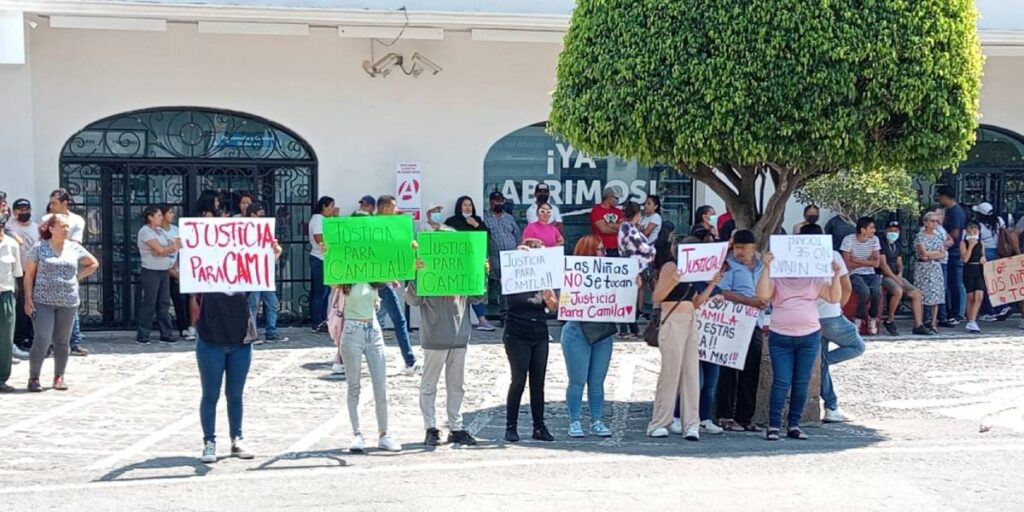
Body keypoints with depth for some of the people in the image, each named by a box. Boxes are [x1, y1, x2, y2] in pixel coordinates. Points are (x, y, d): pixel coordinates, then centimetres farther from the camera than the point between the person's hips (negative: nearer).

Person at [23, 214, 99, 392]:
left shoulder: (75, 248, 5)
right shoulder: (39, 248, -2)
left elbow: (93, 264, 19)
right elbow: (29, 274, 0)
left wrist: (78, 277, 7)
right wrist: (28, 299, -7)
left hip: (68, 302, 3)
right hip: (44, 302, -3)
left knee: (62, 341, 8)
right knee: (42, 340, -10)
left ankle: (59, 377, 19)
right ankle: (33, 378, 1)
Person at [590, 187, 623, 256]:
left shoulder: (617, 211, 16)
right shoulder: (596, 210, -3)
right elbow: (604, 229, -11)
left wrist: (609, 225, -10)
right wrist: (617, 230, 4)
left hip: (616, 249, 6)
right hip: (602, 249, -6)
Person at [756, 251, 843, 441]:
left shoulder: (814, 281, 11)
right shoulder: (776, 279, 3)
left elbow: (835, 297, 2)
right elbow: (763, 295, -16)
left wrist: (836, 275, -10)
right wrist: (766, 268, -22)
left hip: (809, 337, 3)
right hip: (780, 338, -3)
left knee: (802, 383, 6)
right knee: (781, 382, -7)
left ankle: (794, 425, 14)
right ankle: (774, 425, -1)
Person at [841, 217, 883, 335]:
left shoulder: (874, 239, 2)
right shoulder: (848, 239, -10)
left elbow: (876, 263, -2)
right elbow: (847, 264, -13)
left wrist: (858, 260, -11)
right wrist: (867, 261, -7)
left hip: (870, 274, 3)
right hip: (855, 274, -3)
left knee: (876, 291, -30)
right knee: (865, 291, -34)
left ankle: (873, 318, -4)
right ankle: (859, 319, -9)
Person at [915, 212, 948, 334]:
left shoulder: (939, 237, 13)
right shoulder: (920, 236, -2)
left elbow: (943, 255, 6)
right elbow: (924, 253, -13)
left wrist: (930, 255, -8)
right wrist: (938, 252, -1)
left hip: (936, 269, 5)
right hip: (923, 269, -5)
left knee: (936, 297, 1)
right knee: (921, 297, -7)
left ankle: (934, 324, 5)